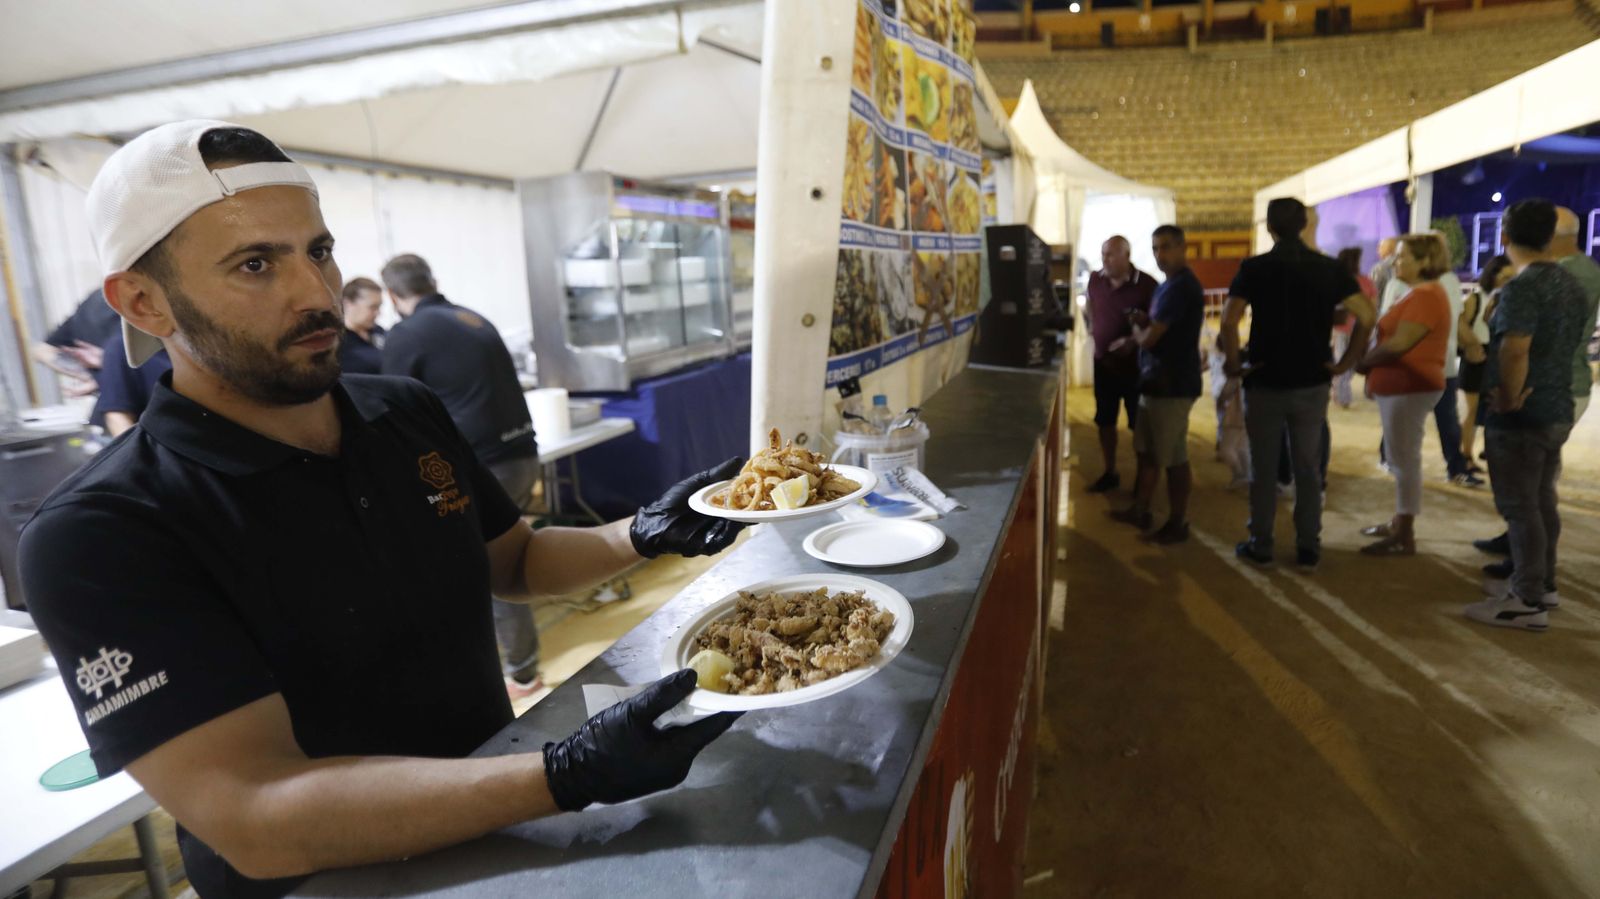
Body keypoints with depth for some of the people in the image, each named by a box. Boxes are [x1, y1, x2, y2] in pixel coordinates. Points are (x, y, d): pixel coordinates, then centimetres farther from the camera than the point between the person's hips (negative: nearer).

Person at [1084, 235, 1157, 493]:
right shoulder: (1095, 280, 0)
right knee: (1104, 421, 12)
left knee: (1139, 425, 6)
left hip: (1135, 364, -5)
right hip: (1103, 362, 5)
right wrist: (1092, 330, 9)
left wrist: (1134, 341, -26)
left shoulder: (1147, 285, -16)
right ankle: (1110, 473, 27)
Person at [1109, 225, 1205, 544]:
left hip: (1173, 385, -11)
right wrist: (1144, 323, 1)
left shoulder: (1180, 287, -19)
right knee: (1147, 452, 17)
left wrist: (1137, 330, 1)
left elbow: (1149, 338, -21)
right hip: (1157, 380, 11)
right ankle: (1140, 511, 28)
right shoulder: (1171, 284, 15)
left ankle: (1178, 524, 11)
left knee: (1174, 459, 0)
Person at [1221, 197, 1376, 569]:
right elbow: (1366, 316, -4)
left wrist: (1235, 365, -8)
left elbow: (1228, 321, -19)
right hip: (1313, 384, 3)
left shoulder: (1254, 267, -7)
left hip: (1266, 383, -3)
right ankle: (1308, 548, 16)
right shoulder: (1328, 267, 2)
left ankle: (1261, 545, 15)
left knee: (1263, 469, 8)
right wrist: (1344, 363, 3)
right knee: (1307, 469, 11)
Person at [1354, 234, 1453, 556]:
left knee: (1405, 460, -6)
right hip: (1401, 386, 10)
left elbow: (1398, 344, -22)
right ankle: (1399, 523, 25)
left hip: (1410, 388, -10)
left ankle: (1405, 537, -1)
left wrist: (1362, 362, -7)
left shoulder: (1426, 295, -16)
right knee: (1401, 459, 15)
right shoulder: (1420, 294, 17)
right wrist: (1370, 364, 2)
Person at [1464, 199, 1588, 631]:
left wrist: (1509, 398, -18)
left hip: (1520, 416, -9)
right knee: (1542, 502, 18)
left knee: (1520, 507, -2)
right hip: (1557, 409, 9)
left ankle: (1528, 602, 4)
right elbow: (1572, 342, 20)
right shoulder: (1572, 285, 10)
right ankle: (1542, 584, 29)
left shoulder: (1521, 286, -19)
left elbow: (1513, 351, -31)